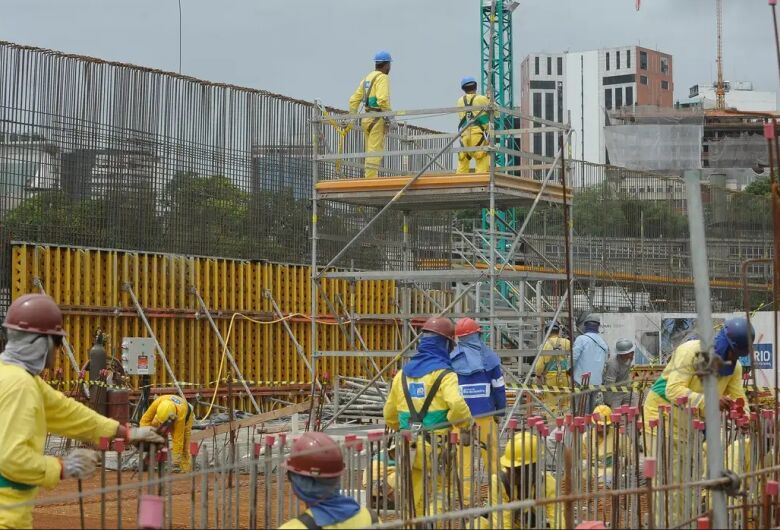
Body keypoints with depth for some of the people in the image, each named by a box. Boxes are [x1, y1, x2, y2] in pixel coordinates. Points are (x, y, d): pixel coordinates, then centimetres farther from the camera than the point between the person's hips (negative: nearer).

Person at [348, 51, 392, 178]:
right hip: (377, 119, -8)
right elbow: (383, 99, -21)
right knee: (375, 151, -11)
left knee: (370, 152, 12)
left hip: (366, 118, 8)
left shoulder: (367, 78, 19)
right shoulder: (382, 77, -6)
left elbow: (354, 100, 18)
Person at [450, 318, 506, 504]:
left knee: (464, 455, 3)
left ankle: (466, 496, 1)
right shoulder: (489, 357, 0)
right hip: (485, 413, 0)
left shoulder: (452, 359, -1)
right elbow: (498, 387, 1)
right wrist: (500, 412, 9)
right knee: (491, 453, 9)